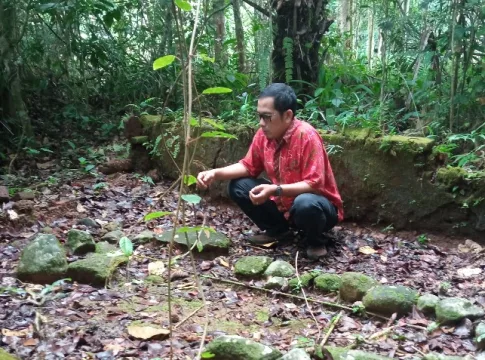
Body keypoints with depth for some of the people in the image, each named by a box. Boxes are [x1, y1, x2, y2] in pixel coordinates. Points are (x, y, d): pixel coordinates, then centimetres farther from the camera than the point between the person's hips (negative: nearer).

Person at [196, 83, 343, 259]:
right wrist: (215, 173, -11)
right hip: (283, 205, 6)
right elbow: (249, 166, 5)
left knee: (305, 204, -40)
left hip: (316, 205, -6)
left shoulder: (306, 136, -27)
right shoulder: (264, 133, -8)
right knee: (238, 186, -5)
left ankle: (315, 241, -4)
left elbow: (314, 185, -28)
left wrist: (275, 190, -38)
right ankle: (278, 230, 10)